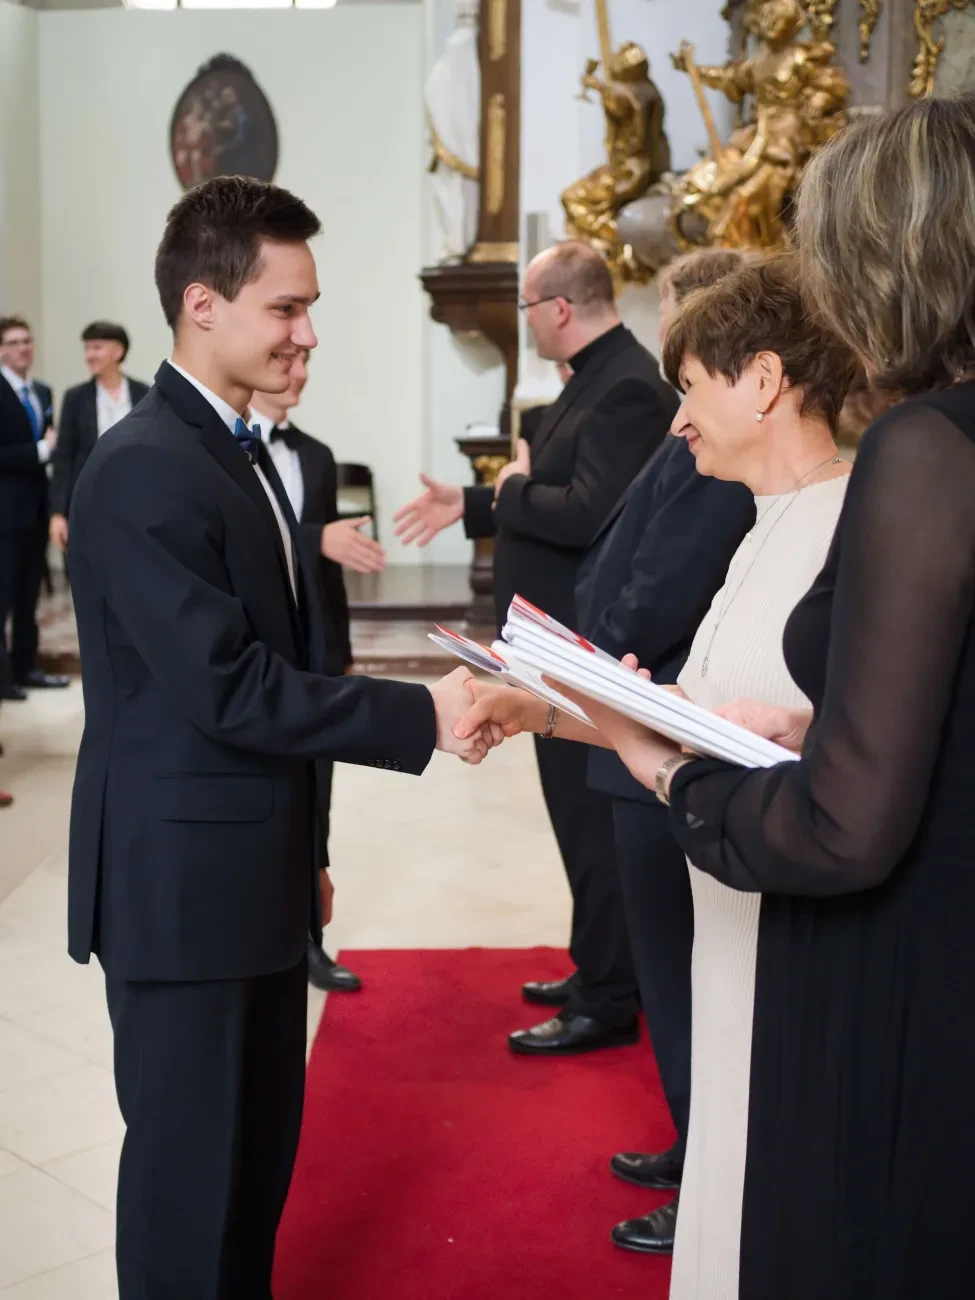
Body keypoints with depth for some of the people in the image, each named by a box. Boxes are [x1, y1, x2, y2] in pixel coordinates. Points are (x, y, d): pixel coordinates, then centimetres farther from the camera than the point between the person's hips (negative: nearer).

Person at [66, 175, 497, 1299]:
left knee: (261, 1143, 19)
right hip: (182, 885, -9)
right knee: (192, 1164, 6)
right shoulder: (144, 470, -19)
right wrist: (422, 715, -21)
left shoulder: (237, 450, 12)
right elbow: (228, 688, -24)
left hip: (252, 871, 9)